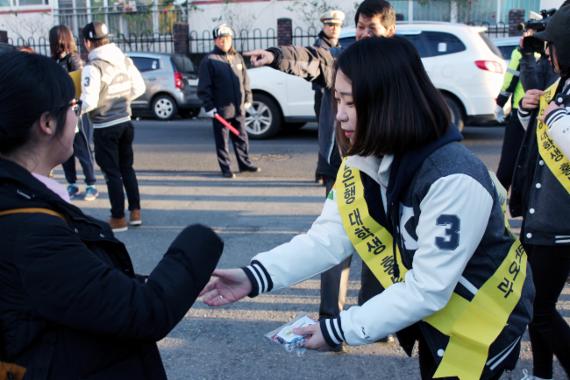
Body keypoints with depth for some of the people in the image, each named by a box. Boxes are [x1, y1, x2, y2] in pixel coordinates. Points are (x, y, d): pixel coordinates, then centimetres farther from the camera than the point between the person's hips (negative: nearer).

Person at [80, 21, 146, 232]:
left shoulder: (92, 67, -18)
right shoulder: (125, 60, 1)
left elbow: (89, 102, -22)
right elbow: (139, 88, 9)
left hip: (105, 127, -6)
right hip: (125, 122, 6)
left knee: (112, 173, 4)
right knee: (127, 168, 18)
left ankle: (118, 219, 12)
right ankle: (135, 212, 22)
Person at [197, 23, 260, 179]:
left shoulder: (238, 57, 11)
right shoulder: (209, 60, -6)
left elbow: (245, 80, 17)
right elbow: (204, 86, -8)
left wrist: (248, 99, 13)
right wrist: (208, 106, -12)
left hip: (239, 108, 5)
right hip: (220, 108, -5)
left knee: (242, 137, 13)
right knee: (222, 140, 2)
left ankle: (245, 163, 25)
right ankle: (225, 169, 11)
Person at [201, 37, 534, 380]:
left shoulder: (453, 181, -33)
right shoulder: (365, 160, -9)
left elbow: (427, 290, -30)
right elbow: (327, 237, -16)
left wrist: (339, 330, -27)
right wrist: (255, 277, -28)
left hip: (480, 321, -6)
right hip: (431, 315, 7)